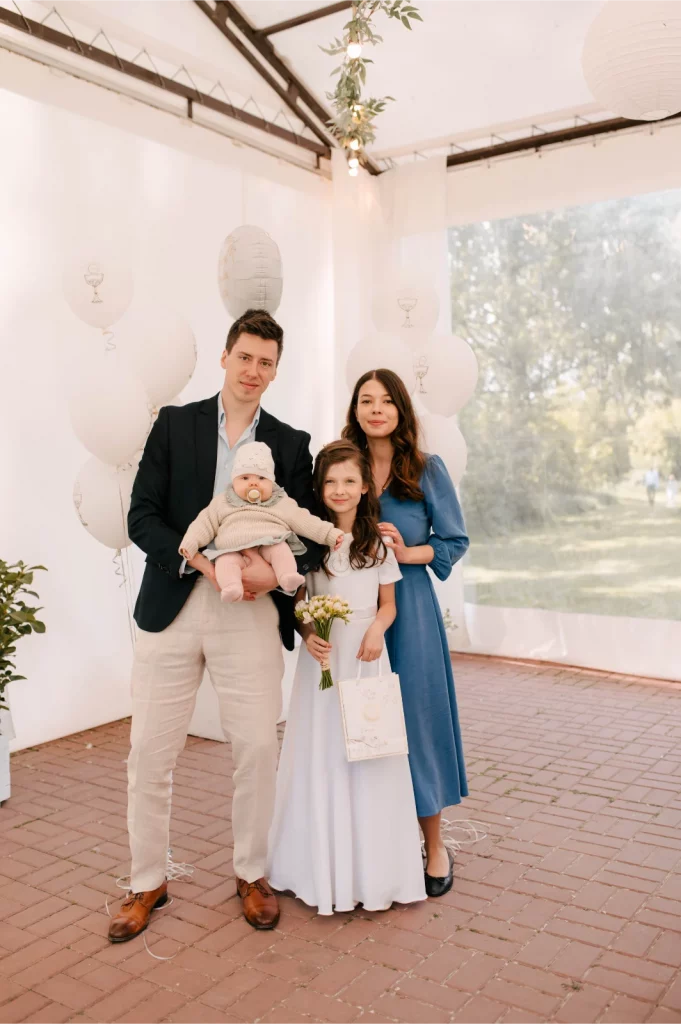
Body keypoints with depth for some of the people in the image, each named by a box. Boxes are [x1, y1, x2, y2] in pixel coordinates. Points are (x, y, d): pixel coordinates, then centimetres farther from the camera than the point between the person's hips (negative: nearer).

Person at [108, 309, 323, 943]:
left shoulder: (291, 444, 8)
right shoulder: (175, 423, 5)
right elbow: (141, 517, -1)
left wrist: (278, 569, -16)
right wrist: (200, 560, -17)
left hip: (251, 612, 1)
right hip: (172, 607, 0)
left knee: (257, 749, 4)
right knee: (150, 753, 5)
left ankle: (251, 874, 28)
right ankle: (147, 883, 25)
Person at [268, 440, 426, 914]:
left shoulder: (377, 540, 2)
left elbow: (388, 603, 7)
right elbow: (295, 602, 3)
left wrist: (376, 630, -13)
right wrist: (308, 635, -15)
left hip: (366, 659, 0)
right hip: (323, 657, 0)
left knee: (368, 760, 5)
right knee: (321, 759, 6)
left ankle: (371, 868, 21)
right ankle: (324, 868, 22)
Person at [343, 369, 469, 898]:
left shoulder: (428, 469, 0)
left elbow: (455, 541, 2)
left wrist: (408, 552, -14)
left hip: (409, 606, -2)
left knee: (417, 716, 3)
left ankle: (434, 847, 20)